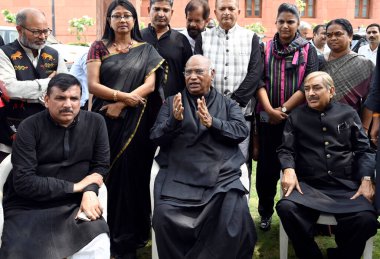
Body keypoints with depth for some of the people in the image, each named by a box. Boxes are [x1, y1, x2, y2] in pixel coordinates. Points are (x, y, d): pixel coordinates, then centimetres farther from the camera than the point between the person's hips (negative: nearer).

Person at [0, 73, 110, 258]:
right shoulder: (29, 127, -6)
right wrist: (75, 186, -12)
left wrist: (90, 191, -16)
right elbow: (23, 182, -12)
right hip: (28, 208, -1)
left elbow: (101, 165, 7)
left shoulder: (95, 122, 4)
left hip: (75, 205, 1)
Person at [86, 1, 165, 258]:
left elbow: (150, 84, -4)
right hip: (106, 120, 0)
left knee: (132, 173, 1)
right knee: (108, 174, 2)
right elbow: (93, 85, -3)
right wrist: (123, 95, -17)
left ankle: (129, 237, 13)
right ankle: (106, 233, 15)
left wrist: (119, 105, -14)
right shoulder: (99, 48, 7)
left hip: (135, 121, 0)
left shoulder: (146, 50, 8)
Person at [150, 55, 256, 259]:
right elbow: (155, 137, 9)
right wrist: (174, 120, -11)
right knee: (165, 216, -26)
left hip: (221, 176, 0)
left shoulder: (228, 103, 20)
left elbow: (241, 131, 3)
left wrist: (212, 123, -13)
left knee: (235, 217, -26)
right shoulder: (171, 102, 20)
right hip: (179, 176, 0)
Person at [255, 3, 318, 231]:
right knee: (267, 163, 4)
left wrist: (283, 109, -13)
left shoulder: (308, 50, 2)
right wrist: (269, 109, -15)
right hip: (268, 116, 1)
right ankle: (266, 212, 19)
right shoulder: (266, 48, 6)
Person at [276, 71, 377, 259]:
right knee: (286, 208, -32)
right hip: (308, 185, 0)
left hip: (346, 186, 0)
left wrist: (366, 180, -4)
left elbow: (363, 150, 12)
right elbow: (286, 149, 10)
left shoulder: (348, 114, 15)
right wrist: (289, 170, -12)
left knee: (366, 219, -29)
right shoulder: (296, 116, 14)